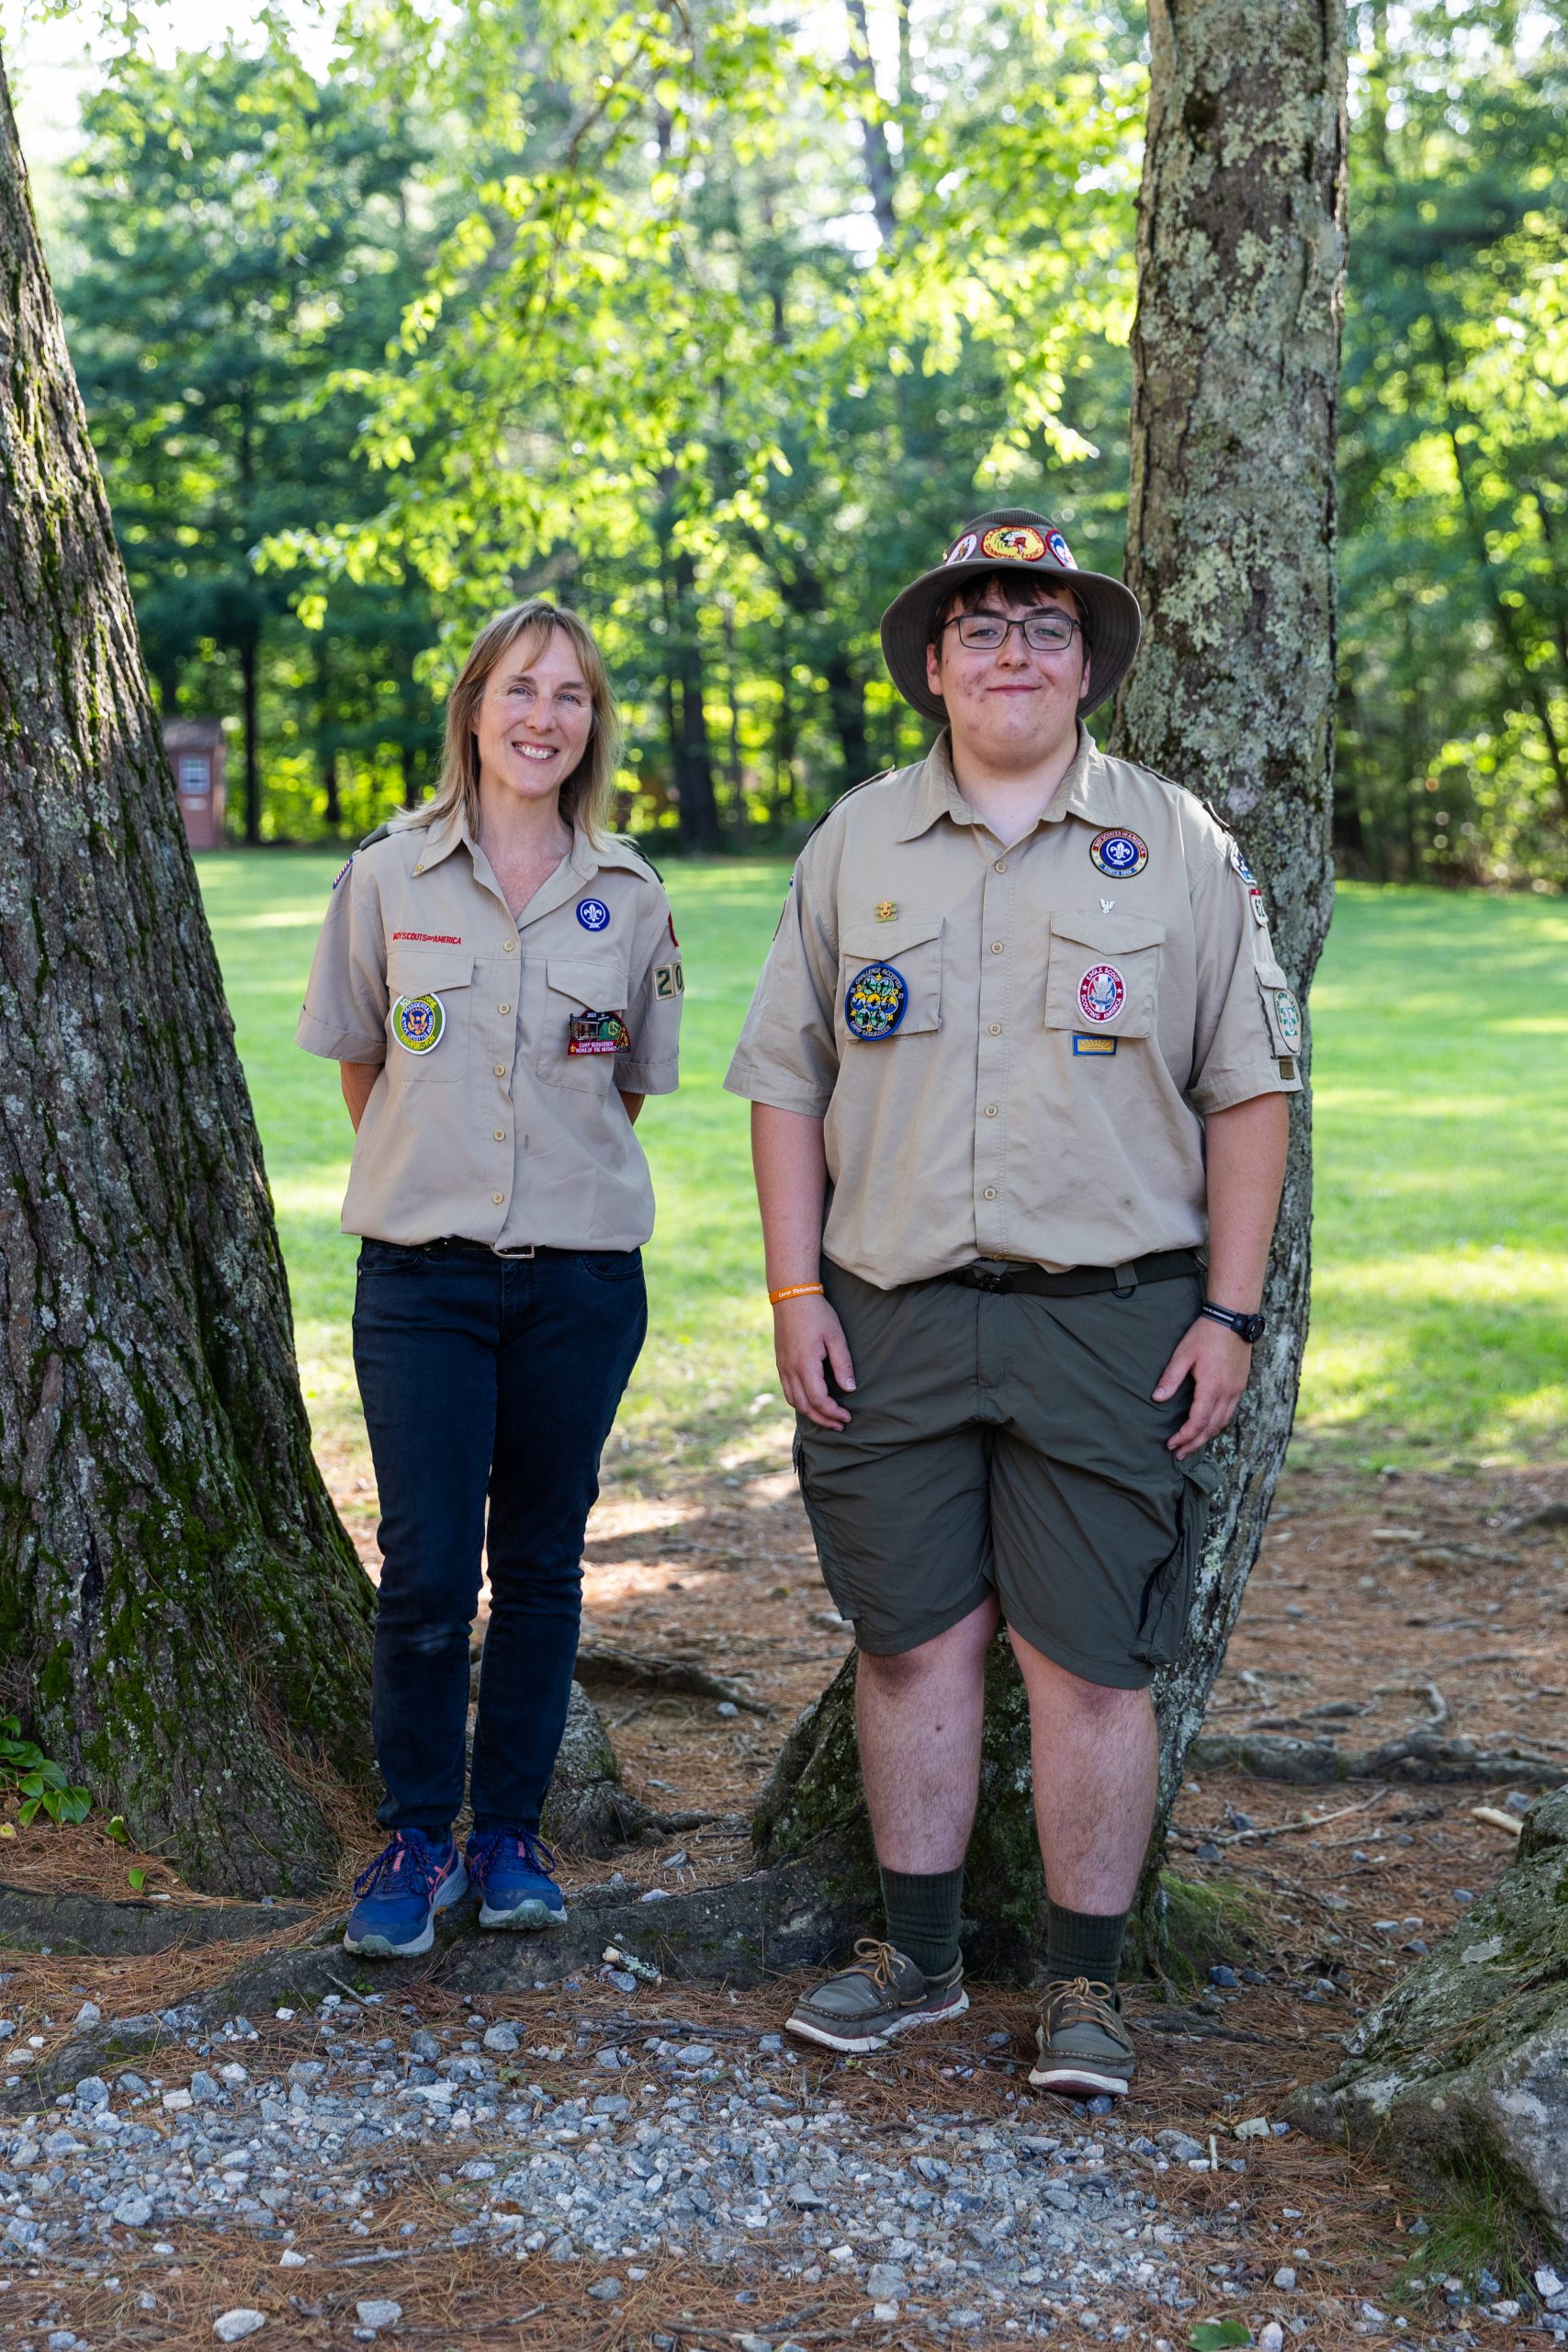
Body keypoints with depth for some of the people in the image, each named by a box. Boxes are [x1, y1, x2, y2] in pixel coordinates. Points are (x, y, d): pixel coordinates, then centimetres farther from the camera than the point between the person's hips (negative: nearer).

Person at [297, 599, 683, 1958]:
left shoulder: (629, 900, 3)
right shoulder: (388, 878, 1)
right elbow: (362, 1068, 11)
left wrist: (563, 1177, 12)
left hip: (583, 1274, 1)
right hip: (424, 1274, -1)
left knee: (540, 1564, 9)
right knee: (425, 1574, -4)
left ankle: (512, 1832, 22)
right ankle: (417, 1836, 14)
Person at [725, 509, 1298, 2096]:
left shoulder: (1178, 847, 5)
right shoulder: (856, 843, 10)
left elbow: (1247, 1091, 4)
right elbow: (787, 1075, 11)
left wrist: (1229, 1315, -3)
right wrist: (796, 1293, 2)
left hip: (1110, 1315, -2)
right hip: (894, 1317, 2)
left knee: (1092, 1662, 0)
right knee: (912, 1639, 8)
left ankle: (1084, 1986, 14)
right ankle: (916, 1955, 23)